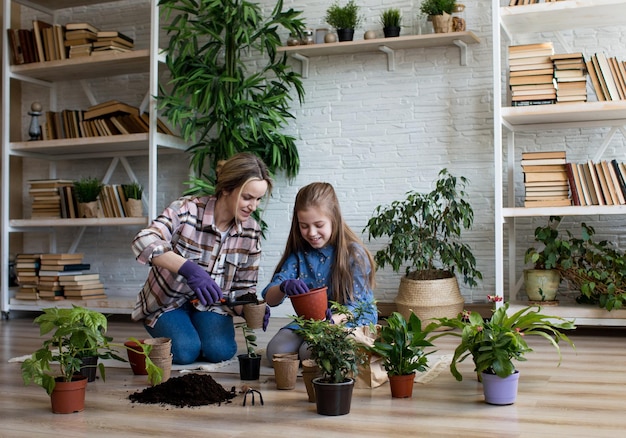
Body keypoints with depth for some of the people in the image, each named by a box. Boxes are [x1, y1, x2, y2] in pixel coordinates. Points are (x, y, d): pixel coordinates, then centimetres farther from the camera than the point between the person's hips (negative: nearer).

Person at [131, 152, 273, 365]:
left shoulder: (251, 231, -8)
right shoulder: (187, 210, -23)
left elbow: (244, 287, -2)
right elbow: (143, 242, -38)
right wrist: (189, 268, -52)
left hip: (210, 304, 3)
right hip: (167, 302, -2)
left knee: (221, 350, -25)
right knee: (185, 350, -27)